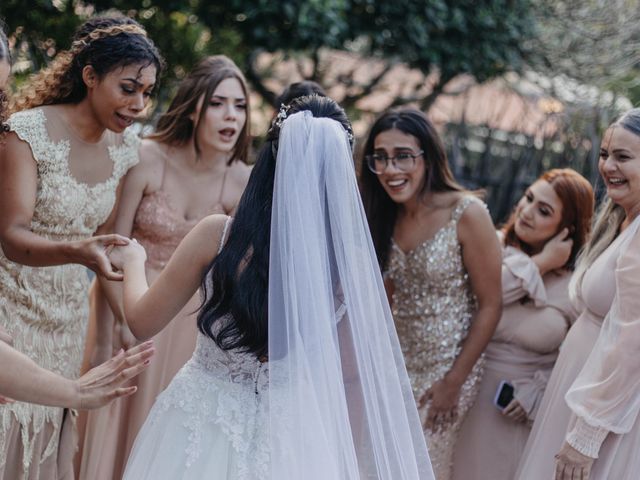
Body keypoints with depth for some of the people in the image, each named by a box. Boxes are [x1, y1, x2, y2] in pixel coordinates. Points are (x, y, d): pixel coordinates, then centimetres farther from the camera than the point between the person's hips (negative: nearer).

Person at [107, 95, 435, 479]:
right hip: (291, 441, 1)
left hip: (205, 428, -1)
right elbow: (353, 378, -4)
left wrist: (134, 261, 16)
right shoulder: (350, 262, -13)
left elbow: (142, 322, -4)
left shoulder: (217, 235, -16)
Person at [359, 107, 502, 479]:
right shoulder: (387, 215, 1)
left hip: (449, 366, -5)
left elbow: (490, 305, -13)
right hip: (400, 365, 5)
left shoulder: (466, 213, -17)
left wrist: (454, 382, -12)